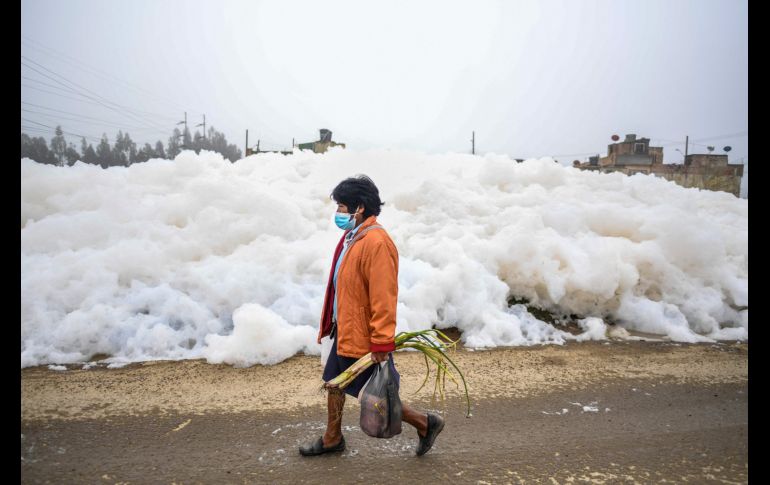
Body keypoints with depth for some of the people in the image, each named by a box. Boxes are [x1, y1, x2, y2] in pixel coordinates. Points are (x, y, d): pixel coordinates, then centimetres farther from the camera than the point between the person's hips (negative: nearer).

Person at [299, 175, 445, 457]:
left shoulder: (376, 242, -25)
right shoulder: (351, 237, 6)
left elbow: (384, 298, -26)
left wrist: (382, 344, -23)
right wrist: (330, 324, 20)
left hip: (364, 338, -9)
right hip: (344, 332, 9)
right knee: (335, 383, 20)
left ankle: (426, 423, 24)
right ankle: (332, 439, 40)